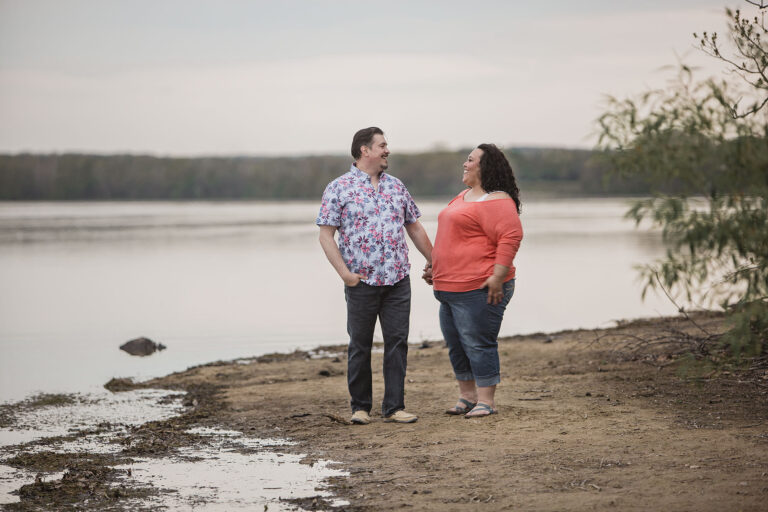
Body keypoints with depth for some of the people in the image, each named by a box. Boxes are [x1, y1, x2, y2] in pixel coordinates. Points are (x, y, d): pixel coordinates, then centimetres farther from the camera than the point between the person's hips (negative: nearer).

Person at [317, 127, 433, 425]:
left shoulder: (396, 186, 13)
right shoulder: (339, 188, -2)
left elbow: (414, 227, 20)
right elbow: (326, 235, -5)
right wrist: (344, 273, -13)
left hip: (398, 280, 4)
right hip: (362, 282, -4)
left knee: (397, 342, 2)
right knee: (360, 345, 4)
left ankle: (394, 407, 7)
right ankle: (360, 407, 14)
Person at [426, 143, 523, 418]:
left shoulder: (496, 201, -13)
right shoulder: (464, 196, 19)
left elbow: (511, 237, -23)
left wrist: (498, 276, -27)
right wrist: (436, 267, 26)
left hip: (479, 289, -10)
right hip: (450, 288, 10)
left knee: (478, 343, -6)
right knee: (456, 345, 15)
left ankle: (486, 401, 2)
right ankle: (467, 396, 26)